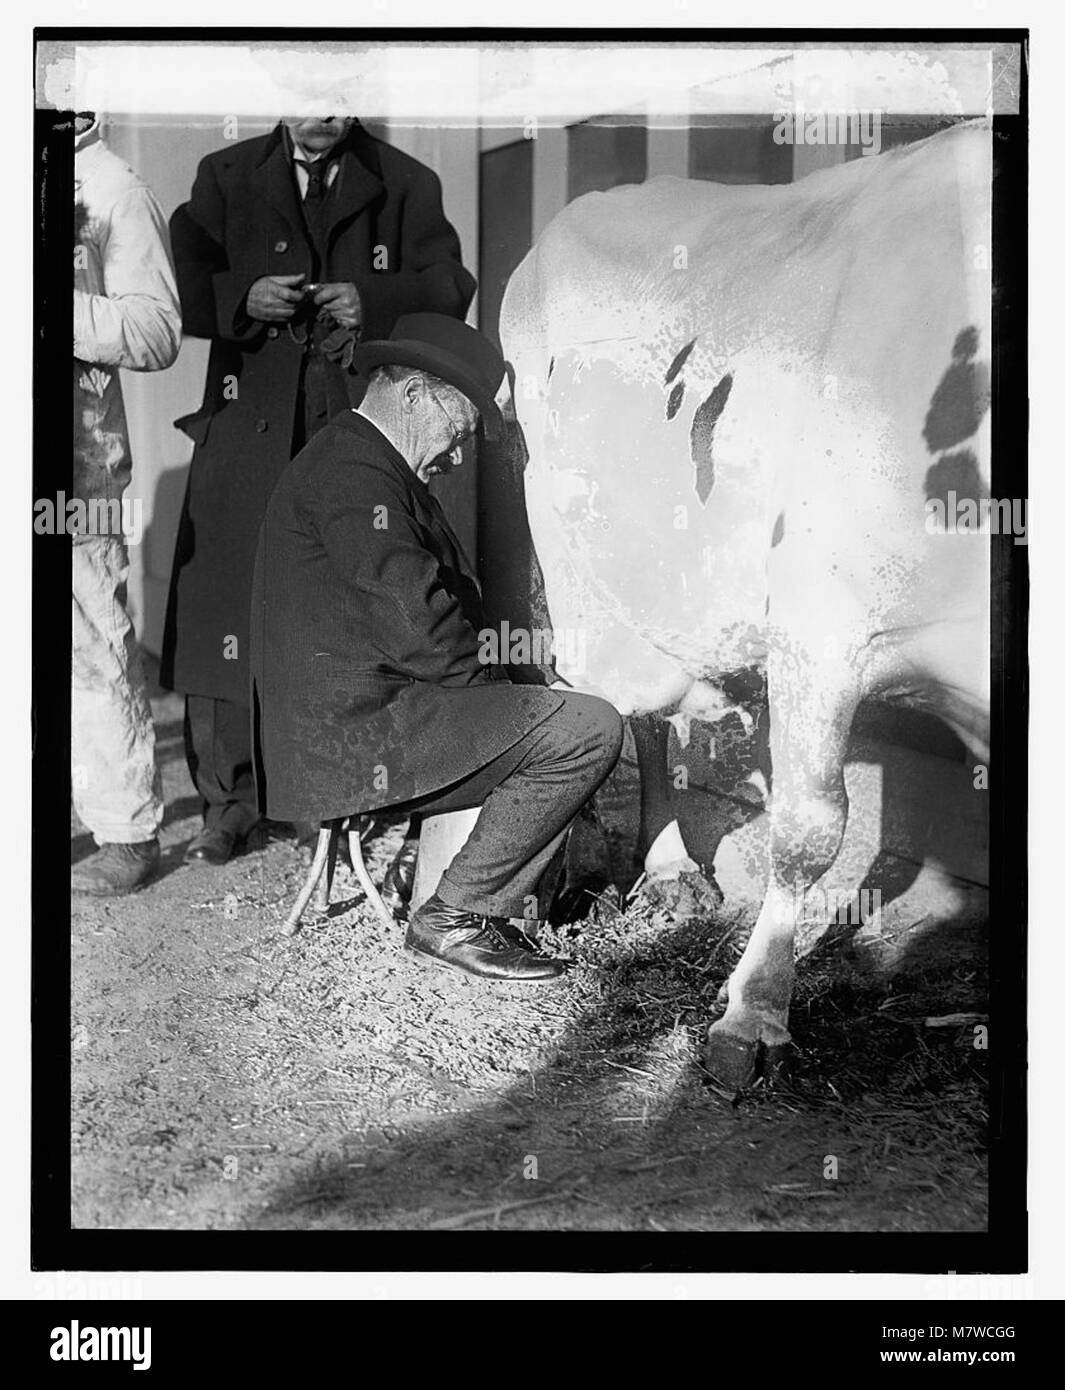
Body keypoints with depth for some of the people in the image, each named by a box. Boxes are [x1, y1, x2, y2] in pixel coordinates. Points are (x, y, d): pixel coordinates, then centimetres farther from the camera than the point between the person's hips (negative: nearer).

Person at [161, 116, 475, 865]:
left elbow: (451, 288, 4)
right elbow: (179, 285, 9)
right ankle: (228, 797, 10)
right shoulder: (226, 178, 13)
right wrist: (242, 298, -11)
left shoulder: (406, 185, 11)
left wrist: (375, 302, -14)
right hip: (251, 427, 1)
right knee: (227, 601, -2)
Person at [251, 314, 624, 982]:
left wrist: (479, 647, 5)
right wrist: (487, 676, -7)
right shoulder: (353, 468, -15)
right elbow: (413, 623, -22)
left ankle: (491, 903, 10)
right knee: (591, 729, -16)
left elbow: (444, 603, 23)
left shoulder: (367, 463, 21)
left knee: (578, 725, 17)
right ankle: (453, 918, -6)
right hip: (357, 733, -11)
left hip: (347, 722, 11)